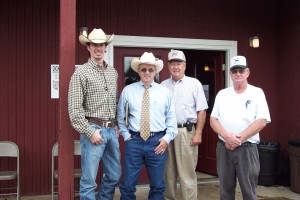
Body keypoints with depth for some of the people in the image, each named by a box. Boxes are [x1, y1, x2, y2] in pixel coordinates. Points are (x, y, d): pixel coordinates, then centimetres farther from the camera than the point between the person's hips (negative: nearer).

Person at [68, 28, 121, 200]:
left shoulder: (113, 72, 13)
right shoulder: (81, 73, -6)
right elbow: (74, 110, -11)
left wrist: (116, 126, 11)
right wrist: (90, 132, -14)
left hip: (111, 129, 6)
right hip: (93, 129, -6)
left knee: (114, 175, 14)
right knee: (89, 180, 0)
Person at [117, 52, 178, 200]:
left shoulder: (165, 92, 7)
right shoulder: (127, 91, 4)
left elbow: (171, 118, 8)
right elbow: (120, 117, 12)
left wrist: (167, 138, -3)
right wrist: (126, 135, 4)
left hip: (157, 142, 1)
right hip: (134, 141, -1)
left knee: (157, 185, 11)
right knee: (128, 185, 3)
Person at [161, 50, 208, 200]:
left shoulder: (194, 84, 1)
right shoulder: (163, 85, 11)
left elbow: (201, 111, -2)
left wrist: (198, 133, -9)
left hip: (186, 132, -3)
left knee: (187, 173, 0)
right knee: (168, 172, 12)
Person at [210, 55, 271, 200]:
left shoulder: (257, 93, 0)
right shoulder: (222, 94, 8)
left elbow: (261, 122, -9)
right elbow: (213, 120, 3)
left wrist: (239, 138, -15)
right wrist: (227, 136, -14)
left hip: (247, 148, -3)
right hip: (223, 148, 3)